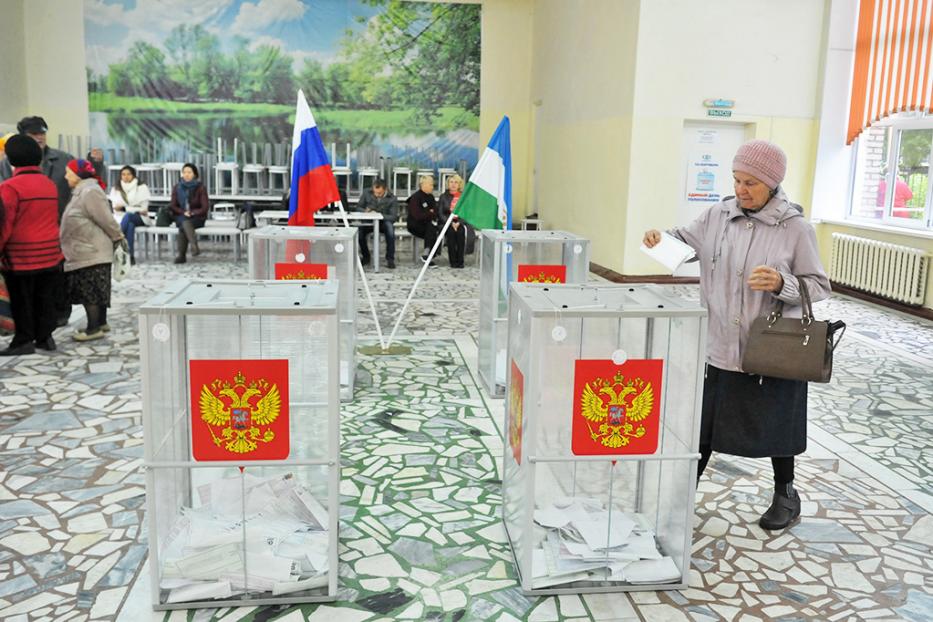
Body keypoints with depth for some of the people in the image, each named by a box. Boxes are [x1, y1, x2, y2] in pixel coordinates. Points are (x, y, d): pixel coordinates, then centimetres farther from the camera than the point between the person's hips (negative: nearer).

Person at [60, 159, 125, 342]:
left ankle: (94, 328, -2)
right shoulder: (82, 191, 16)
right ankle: (101, 323, 23)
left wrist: (118, 238, -10)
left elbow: (106, 219, -18)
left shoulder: (90, 192, -17)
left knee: (89, 291, -6)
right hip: (85, 252, 10)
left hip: (90, 253, -10)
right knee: (96, 290, 15)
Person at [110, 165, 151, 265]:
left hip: (139, 219, -1)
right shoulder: (115, 189, 12)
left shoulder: (142, 187, 5)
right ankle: (130, 256, -41)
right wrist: (136, 209, -11)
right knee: (130, 225, -35)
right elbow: (116, 209, 4)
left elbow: (143, 209, -3)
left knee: (128, 216, -36)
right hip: (121, 218, 1)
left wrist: (124, 208, -12)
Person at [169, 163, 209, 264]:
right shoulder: (177, 187, 9)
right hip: (181, 217, 2)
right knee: (184, 223, -34)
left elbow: (205, 207, -3)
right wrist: (184, 212, -9)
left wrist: (192, 213, -15)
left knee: (185, 223, -34)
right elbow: (173, 206, 9)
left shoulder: (200, 187, -1)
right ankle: (195, 246, -55)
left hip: (197, 217, -2)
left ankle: (182, 255, -38)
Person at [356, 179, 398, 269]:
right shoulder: (367, 193, -4)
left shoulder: (392, 199, -11)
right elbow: (358, 207, 5)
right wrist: (365, 211, -20)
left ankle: (390, 259, -24)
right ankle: (365, 256, -3)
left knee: (389, 226, -37)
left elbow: (393, 217, -16)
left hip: (384, 222, -1)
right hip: (369, 221, 2)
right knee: (359, 230, -31)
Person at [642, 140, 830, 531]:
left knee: (775, 427, 16)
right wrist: (661, 238, -7)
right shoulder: (718, 215, -1)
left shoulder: (796, 228, -10)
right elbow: (686, 241, 14)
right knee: (701, 425, 13)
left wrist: (782, 283, -24)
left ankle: (785, 493, 41)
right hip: (719, 348, 3)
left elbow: (819, 286, -6)